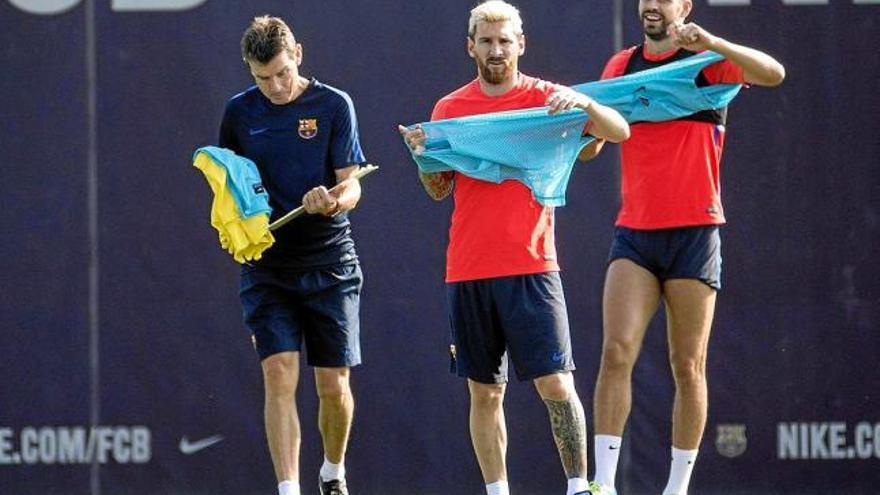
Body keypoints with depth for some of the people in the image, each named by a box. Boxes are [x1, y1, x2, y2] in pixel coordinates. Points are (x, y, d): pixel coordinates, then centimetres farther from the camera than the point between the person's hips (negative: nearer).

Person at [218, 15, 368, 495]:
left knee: (334, 385, 3)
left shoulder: (333, 105, -4)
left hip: (330, 267, -1)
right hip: (266, 269, 1)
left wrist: (334, 200, -28)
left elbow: (351, 185, -6)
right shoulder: (239, 112, 4)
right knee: (279, 375, -13)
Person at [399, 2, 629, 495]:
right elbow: (438, 189, 14)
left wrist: (584, 103, -24)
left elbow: (619, 131, -5)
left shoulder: (545, 98, 2)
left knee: (556, 384, -10)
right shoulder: (450, 108, 10)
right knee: (485, 393, 4)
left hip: (531, 266, -3)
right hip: (467, 270, 3)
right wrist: (424, 154, -7)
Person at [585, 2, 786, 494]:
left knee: (688, 367, 1)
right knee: (617, 352, -12)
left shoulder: (708, 60, 0)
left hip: (694, 231, -3)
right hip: (634, 232, 3)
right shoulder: (623, 65, 12)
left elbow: (774, 73, -17)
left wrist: (711, 43, -31)